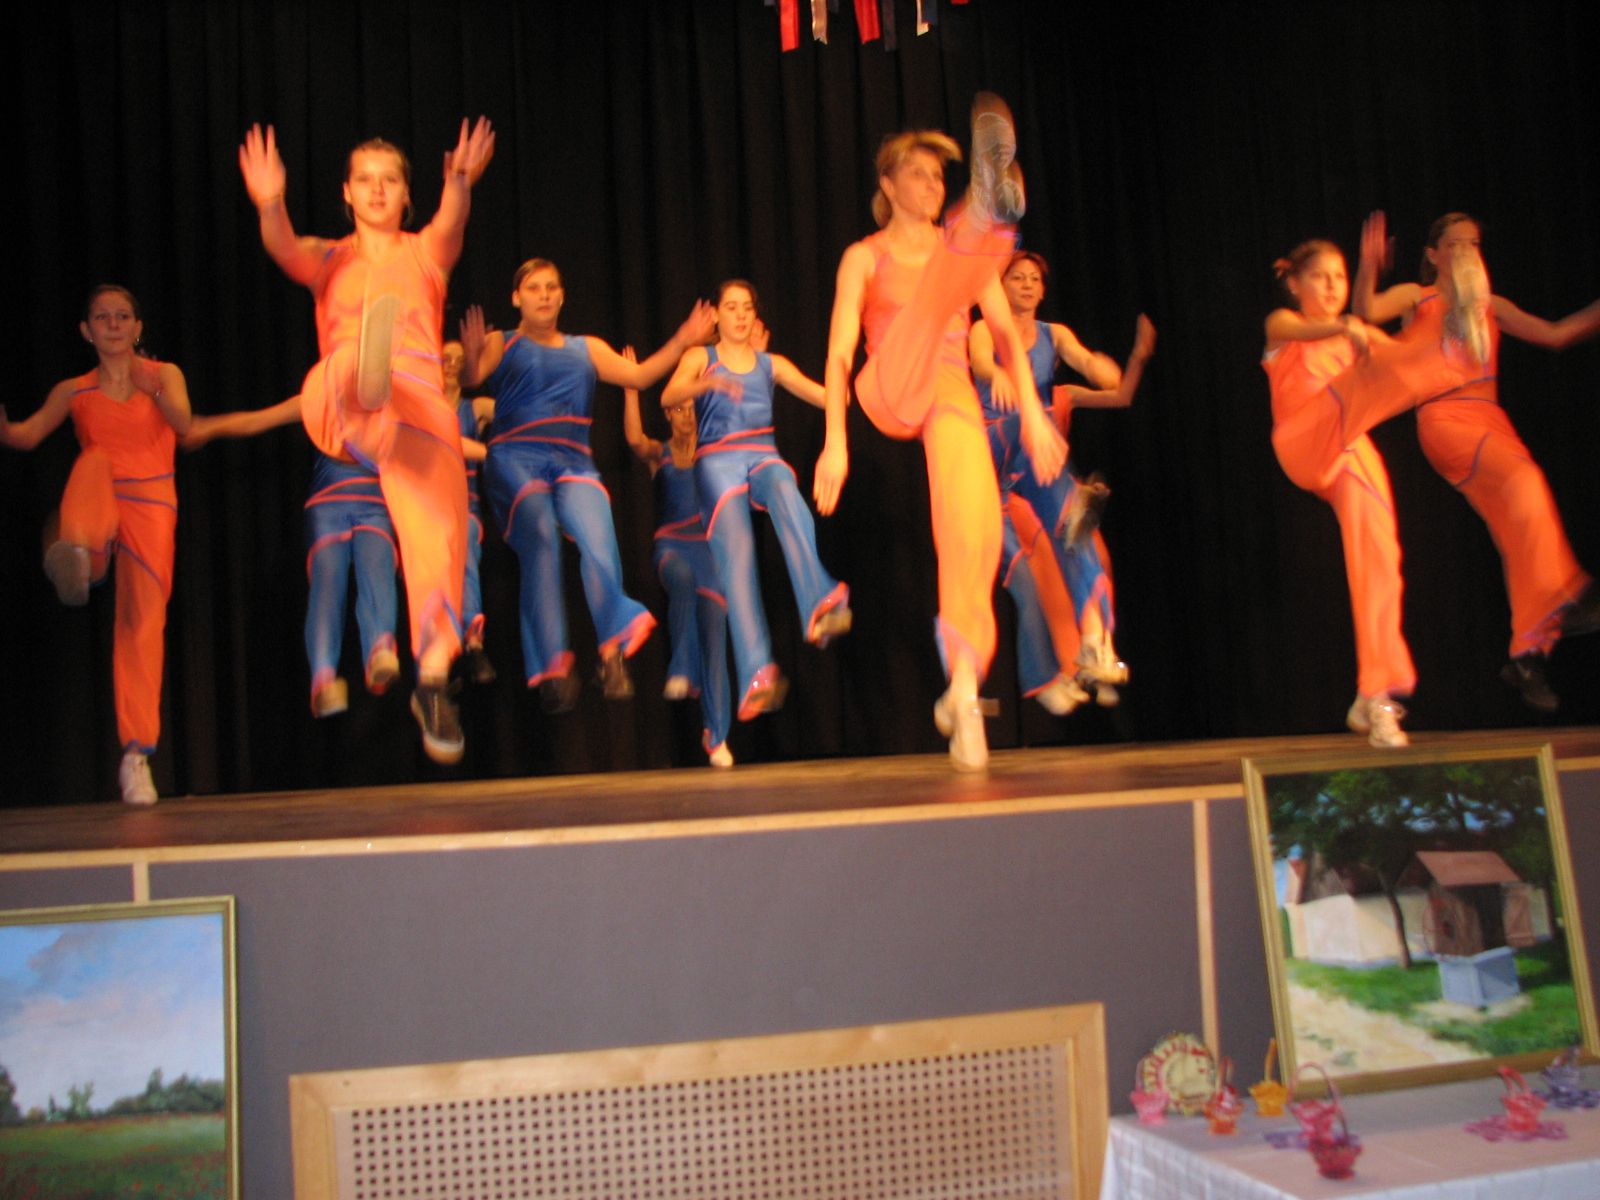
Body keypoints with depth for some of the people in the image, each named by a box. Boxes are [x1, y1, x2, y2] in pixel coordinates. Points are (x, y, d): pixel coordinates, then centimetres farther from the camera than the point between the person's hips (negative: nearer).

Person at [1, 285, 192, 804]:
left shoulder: (164, 374, 10)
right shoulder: (74, 391, 13)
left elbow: (182, 421, -10)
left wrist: (154, 391, -30)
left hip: (151, 505, 0)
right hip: (97, 507, 0)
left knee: (143, 622, -12)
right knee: (95, 462, -33)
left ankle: (137, 754, -9)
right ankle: (76, 552, -63)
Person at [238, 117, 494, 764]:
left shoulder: (425, 252, 23)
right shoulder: (330, 260, 24)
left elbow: (451, 222, -2)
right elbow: (285, 248, -1)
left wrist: (460, 181, -27)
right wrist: (270, 205, -25)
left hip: (420, 401, 0)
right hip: (334, 408, 0)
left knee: (437, 530, -15)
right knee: (345, 377, -37)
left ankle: (433, 680, -5)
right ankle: (367, 375, -75)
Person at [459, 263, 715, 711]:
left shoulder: (588, 349, 27)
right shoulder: (502, 344, 16)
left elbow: (638, 375, 15)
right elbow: (471, 379, -2)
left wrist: (681, 342, 3)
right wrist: (472, 358, -25)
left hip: (573, 461, 3)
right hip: (516, 458, -2)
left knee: (598, 539, -25)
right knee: (541, 542, -26)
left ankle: (612, 648, -20)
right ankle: (551, 668, -27)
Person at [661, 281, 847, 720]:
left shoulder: (771, 364, 25)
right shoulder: (700, 358, 17)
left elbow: (825, 396, 15)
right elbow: (668, 397, -3)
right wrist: (707, 384, -24)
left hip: (763, 455, 2)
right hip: (718, 460, -1)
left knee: (783, 484, -37)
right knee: (735, 547, -27)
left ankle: (819, 604, -57)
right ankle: (756, 674, -40)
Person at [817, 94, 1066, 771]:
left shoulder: (957, 252, 19)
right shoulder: (866, 257, 10)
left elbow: (1007, 336, 15)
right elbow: (840, 353, -1)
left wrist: (1032, 412, 3)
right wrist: (835, 442, -12)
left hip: (952, 394, 2)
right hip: (889, 391, -2)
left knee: (973, 525, -18)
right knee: (941, 286, -27)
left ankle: (964, 689, -12)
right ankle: (991, 208, -61)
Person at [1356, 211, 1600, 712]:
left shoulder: (1491, 307, 24)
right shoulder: (1416, 298, 13)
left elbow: (1555, 334, 19)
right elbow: (1367, 312, -6)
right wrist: (1369, 267, -24)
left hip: (1490, 419, 5)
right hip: (1442, 418, -5)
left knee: (1519, 529, -8)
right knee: (1524, 479, -31)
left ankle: (1528, 652, -5)